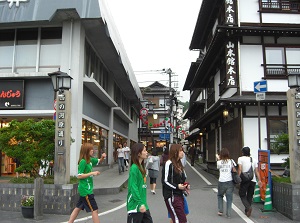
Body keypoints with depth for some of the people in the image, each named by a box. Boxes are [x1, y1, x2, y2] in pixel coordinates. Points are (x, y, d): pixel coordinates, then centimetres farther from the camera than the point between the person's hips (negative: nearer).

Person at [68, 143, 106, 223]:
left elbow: (99, 161, 22)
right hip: (86, 190, -9)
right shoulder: (83, 161, -18)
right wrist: (92, 173, -20)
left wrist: (102, 157, 1)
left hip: (86, 189, 9)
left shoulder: (90, 160, 7)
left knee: (78, 208, 16)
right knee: (94, 210, -3)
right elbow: (79, 176, -19)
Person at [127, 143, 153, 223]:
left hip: (143, 205, 9)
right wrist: (140, 204, -24)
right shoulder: (134, 168, -16)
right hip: (135, 206, -8)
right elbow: (133, 187, -21)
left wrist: (143, 203, 13)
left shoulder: (141, 167, 9)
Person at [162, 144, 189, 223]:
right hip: (172, 196, -8)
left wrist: (185, 186, 5)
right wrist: (177, 186, -20)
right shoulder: (169, 164, -12)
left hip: (180, 195, 8)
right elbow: (164, 181, -13)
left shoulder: (179, 164, 14)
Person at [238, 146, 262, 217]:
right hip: (253, 180, 4)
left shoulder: (240, 158, 2)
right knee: (249, 196, 15)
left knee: (242, 195, 6)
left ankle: (248, 207, -15)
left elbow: (240, 169, -9)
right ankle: (246, 211, 18)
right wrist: (259, 180, 4)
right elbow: (257, 171, 7)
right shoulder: (254, 160, 13)